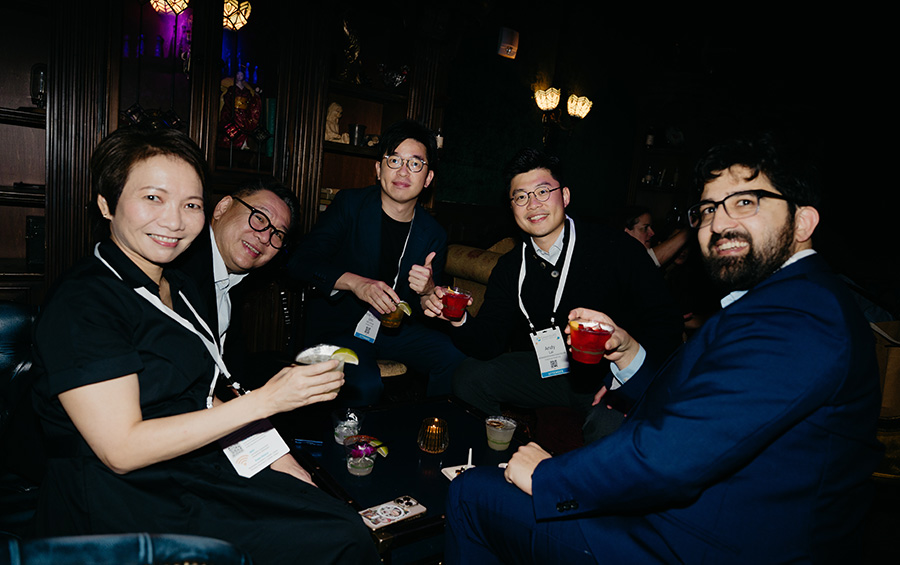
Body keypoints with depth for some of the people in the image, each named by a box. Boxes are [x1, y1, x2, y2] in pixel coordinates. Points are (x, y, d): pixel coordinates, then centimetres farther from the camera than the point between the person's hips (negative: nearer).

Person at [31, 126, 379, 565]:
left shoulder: (181, 289, 10)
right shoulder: (82, 303, -16)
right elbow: (121, 450, -20)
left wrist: (279, 462, 2)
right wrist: (264, 400, -23)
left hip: (200, 470, 7)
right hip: (119, 504, -7)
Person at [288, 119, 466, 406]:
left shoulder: (433, 234, 3)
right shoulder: (349, 205, -4)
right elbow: (300, 261, -14)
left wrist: (429, 290, -20)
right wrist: (355, 282, -30)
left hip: (395, 328, 3)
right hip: (339, 326, -3)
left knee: (456, 362, -19)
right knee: (365, 387, -31)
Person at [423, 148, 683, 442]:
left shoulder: (615, 247, -12)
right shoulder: (509, 269, 2)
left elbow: (665, 322, -11)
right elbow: (489, 345, -3)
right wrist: (459, 321, -25)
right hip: (546, 369, 4)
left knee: (609, 427, -34)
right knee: (469, 376, -8)